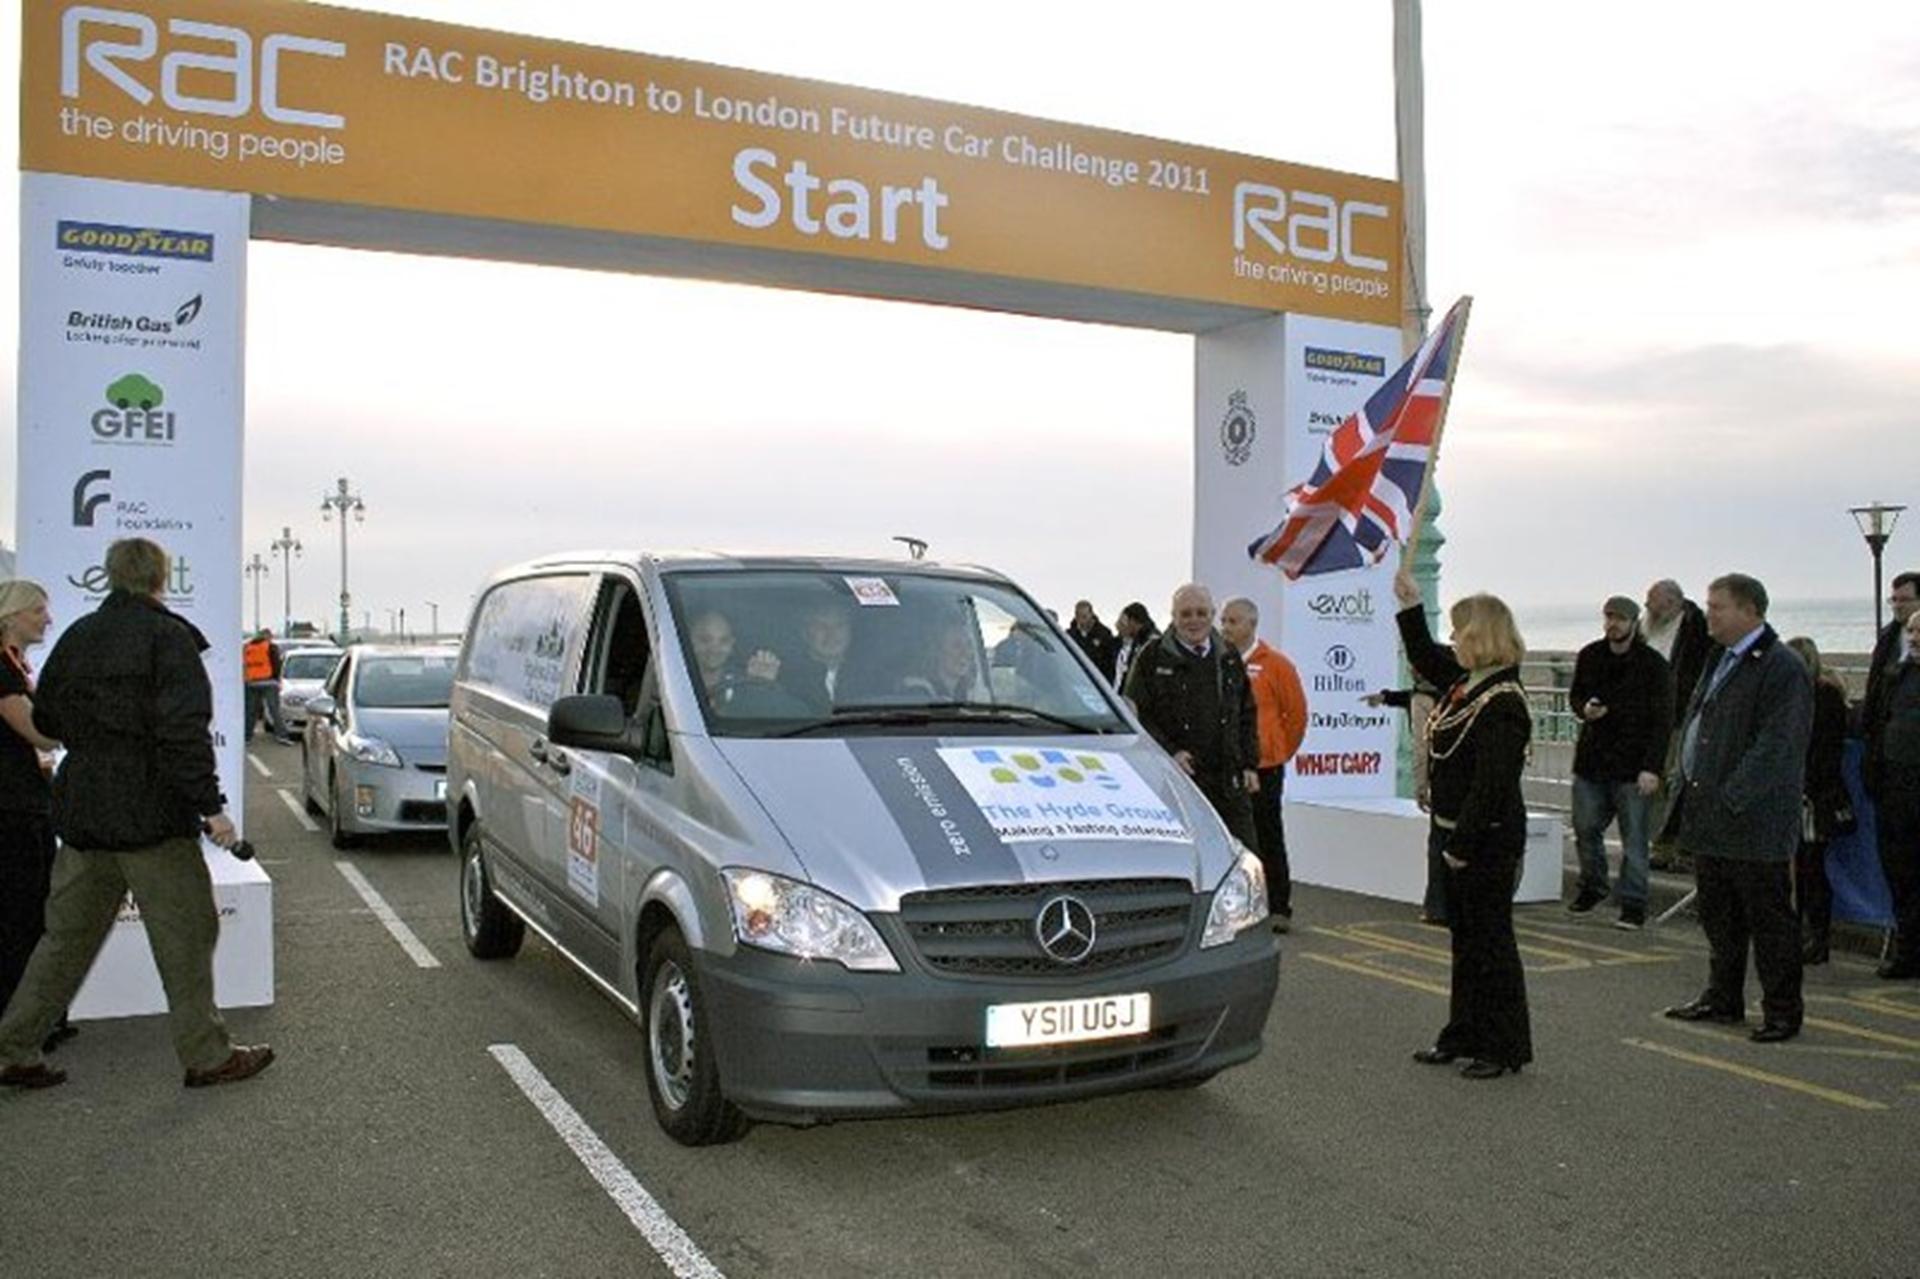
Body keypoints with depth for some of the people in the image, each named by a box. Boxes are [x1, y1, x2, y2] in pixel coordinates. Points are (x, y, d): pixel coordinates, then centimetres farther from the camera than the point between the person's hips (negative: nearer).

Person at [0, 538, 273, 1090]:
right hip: (150, 814, -7)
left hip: (82, 811, 7)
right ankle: (206, 1056, 10)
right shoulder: (166, 636, -12)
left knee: (67, 935, 17)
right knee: (185, 933, 3)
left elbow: (45, 718, 18)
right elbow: (185, 729, -20)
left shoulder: (76, 637, 10)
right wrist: (211, 805, -19)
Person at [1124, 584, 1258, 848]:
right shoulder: (1152, 658, -1)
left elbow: (1247, 715, 18)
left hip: (1227, 779, 3)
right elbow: (1136, 715, -3)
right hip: (1177, 777, -3)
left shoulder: (1229, 657, 14)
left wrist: (1249, 764, 10)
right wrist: (1169, 753, -13)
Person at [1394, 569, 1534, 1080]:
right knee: (1465, 938, 16)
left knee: (1490, 941, 0)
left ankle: (1504, 1047, 11)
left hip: (1488, 842, -10)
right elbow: (1424, 658, 29)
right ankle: (1465, 1034, 27)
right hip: (1457, 835, 10)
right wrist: (1410, 606, 23)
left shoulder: (1503, 703, -21)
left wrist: (1463, 845, -22)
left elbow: (1491, 786, -24)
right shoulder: (1465, 683, 7)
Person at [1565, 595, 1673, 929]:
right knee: (1586, 829, 11)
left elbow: (1663, 721, -7)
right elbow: (1575, 695, 20)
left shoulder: (1654, 665, -6)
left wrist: (1652, 767, -15)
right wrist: (1584, 709, -6)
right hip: (1591, 759, 5)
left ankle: (1633, 905, 6)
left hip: (1632, 766, -4)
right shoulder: (1589, 657, 7)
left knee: (1634, 839, -1)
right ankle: (1592, 887, 30)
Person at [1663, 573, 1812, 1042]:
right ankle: (1722, 999, 29)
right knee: (1719, 918, 17)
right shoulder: (1722, 661, 14)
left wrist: (1731, 799, -20)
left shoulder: (1783, 669, -14)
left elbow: (1776, 747, -20)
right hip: (1710, 819, 9)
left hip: (1753, 825, -9)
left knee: (1769, 920, 2)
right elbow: (1694, 726, 20)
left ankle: (1782, 1011, 12)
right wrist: (1690, 786, 12)